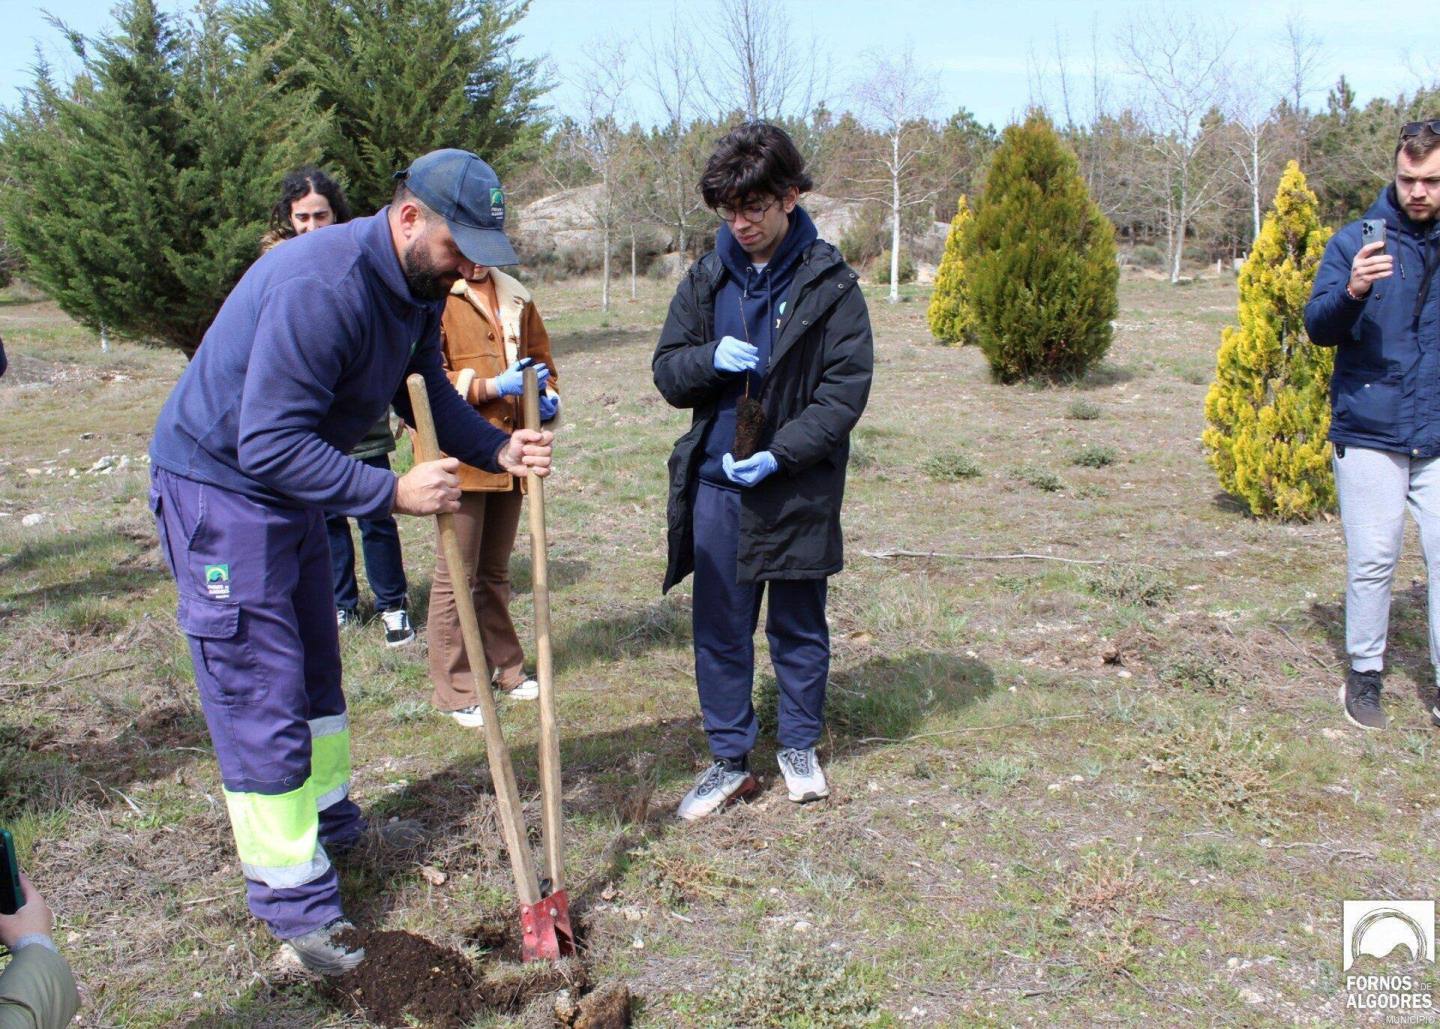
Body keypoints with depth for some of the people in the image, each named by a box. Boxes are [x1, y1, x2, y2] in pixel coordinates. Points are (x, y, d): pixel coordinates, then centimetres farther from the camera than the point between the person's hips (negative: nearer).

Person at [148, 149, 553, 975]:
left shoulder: (418, 285, -3)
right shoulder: (320, 287, -33)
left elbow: (427, 391, 2)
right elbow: (269, 446, -34)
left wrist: (499, 449, -13)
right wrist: (391, 494, -35)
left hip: (294, 483, 10)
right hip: (220, 482, -9)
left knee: (314, 664, 21)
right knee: (259, 692, -5)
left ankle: (327, 817, 40)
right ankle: (294, 897, 5)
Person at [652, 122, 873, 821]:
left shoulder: (830, 285, -6)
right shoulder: (707, 279, 5)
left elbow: (846, 390, -8)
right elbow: (667, 371, 8)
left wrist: (781, 454, -19)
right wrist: (710, 359, -15)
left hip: (799, 486, -3)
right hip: (715, 484, 3)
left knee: (798, 628, 13)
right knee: (720, 631, 9)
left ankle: (799, 746, 33)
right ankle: (729, 759, 24)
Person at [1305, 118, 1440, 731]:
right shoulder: (1356, 241, 0)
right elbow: (1318, 328, -9)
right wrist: (1352, 292, -28)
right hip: (1369, 431, -1)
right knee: (1371, 561, 5)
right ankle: (1365, 675, 20)